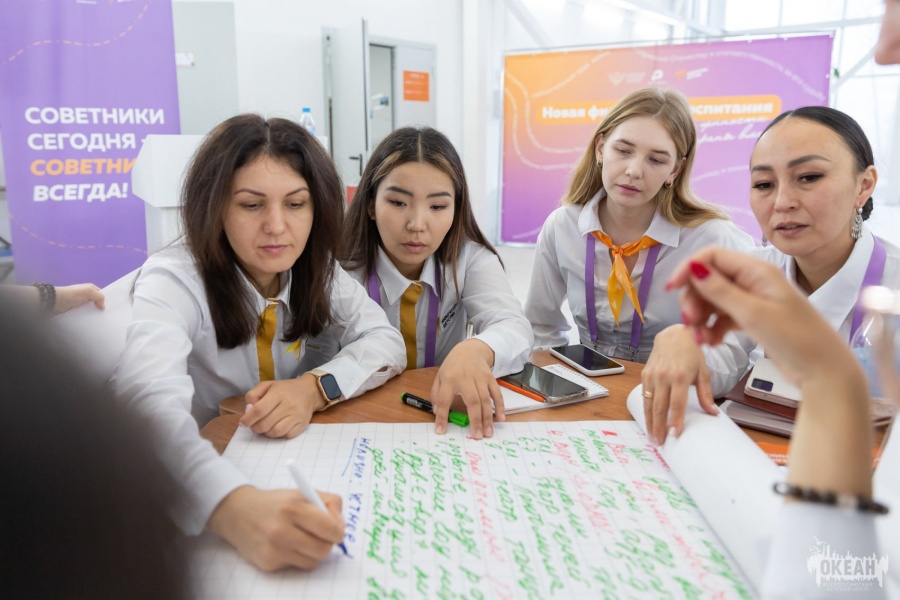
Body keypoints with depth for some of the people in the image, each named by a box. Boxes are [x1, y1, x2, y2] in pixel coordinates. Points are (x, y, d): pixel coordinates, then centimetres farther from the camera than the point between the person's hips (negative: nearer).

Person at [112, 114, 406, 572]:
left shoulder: (317, 270, -2)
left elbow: (385, 342, -5)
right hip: (194, 510, -3)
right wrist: (234, 505, -53)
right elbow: (147, 400, -35)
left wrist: (316, 388, -25)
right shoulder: (175, 280, -19)